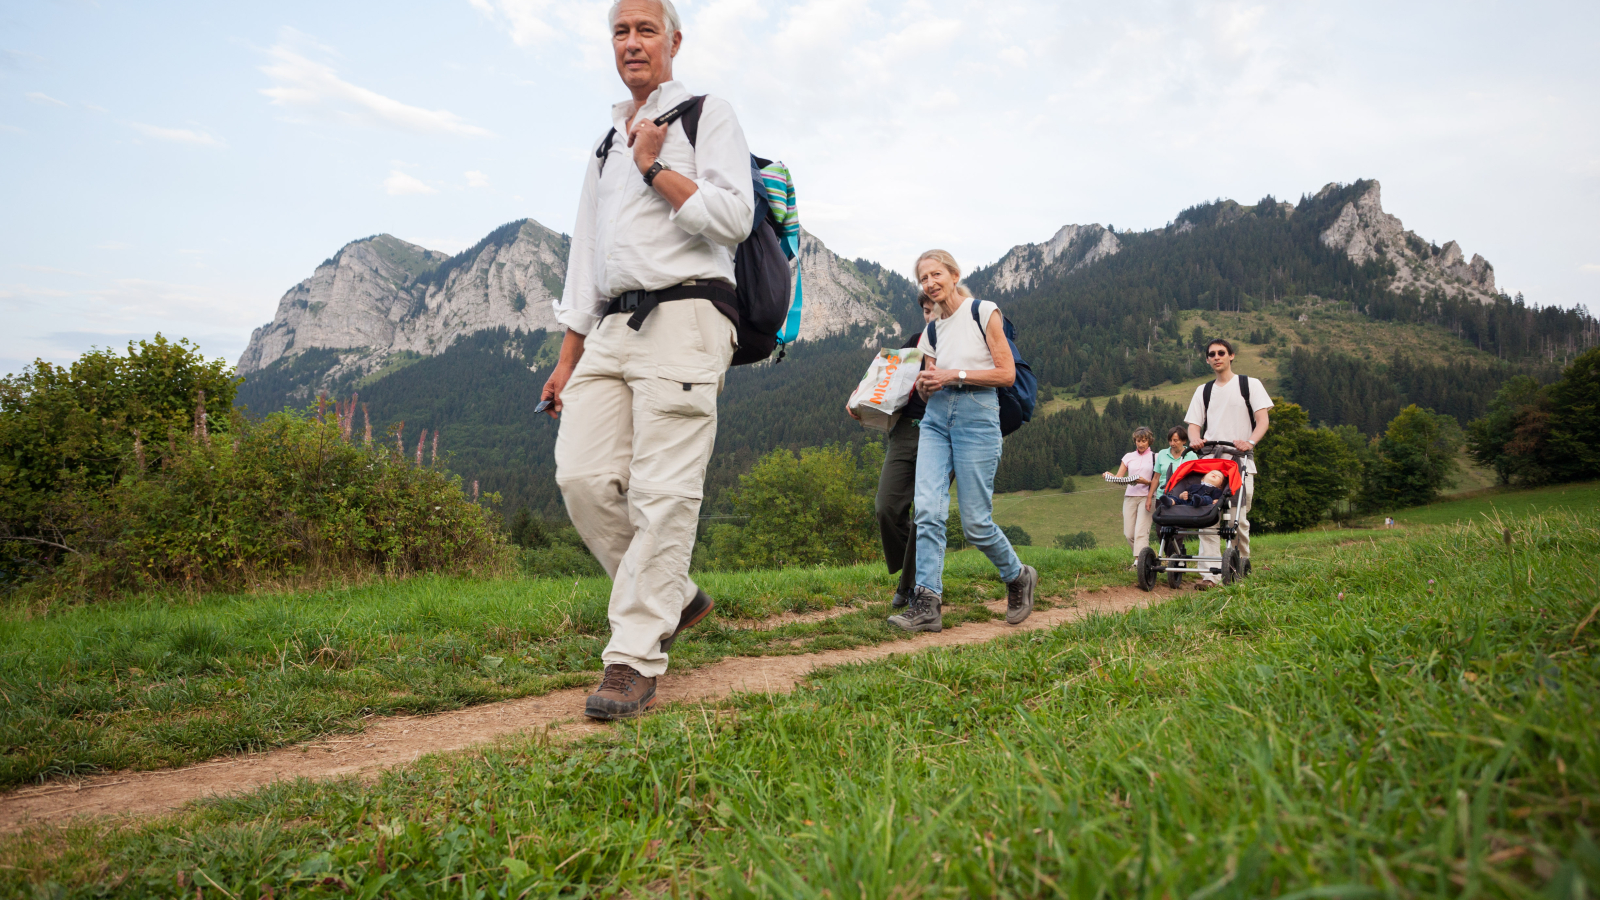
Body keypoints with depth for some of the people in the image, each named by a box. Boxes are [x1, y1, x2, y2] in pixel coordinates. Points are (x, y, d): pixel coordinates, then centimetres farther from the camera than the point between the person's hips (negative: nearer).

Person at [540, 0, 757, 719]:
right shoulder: (606, 144, 28)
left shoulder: (707, 115, 10)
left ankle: (635, 660, -7)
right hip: (612, 329, 7)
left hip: (684, 316, -6)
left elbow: (734, 218, -6)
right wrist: (568, 359, 18)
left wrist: (656, 168, -1)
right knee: (581, 475, -7)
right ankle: (674, 597, 11)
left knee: (662, 492, -12)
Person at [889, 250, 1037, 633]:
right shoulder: (931, 331, 16)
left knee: (975, 522, -4)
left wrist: (956, 375, -13)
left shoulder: (984, 313, 0)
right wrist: (925, 385, -2)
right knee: (927, 510, -11)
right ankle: (927, 604, -10)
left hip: (977, 416, -5)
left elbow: (1007, 373, -5)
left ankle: (1018, 578, 23)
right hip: (936, 418, 5)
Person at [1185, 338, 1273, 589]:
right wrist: (1194, 439, -12)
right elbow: (1194, 424, 13)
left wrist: (1250, 442, -21)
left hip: (1240, 461, -2)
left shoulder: (1250, 384, 9)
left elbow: (1263, 419, -1)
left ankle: (1241, 566, 14)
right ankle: (1210, 574, -14)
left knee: (1238, 518, -6)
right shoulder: (1203, 391, 20)